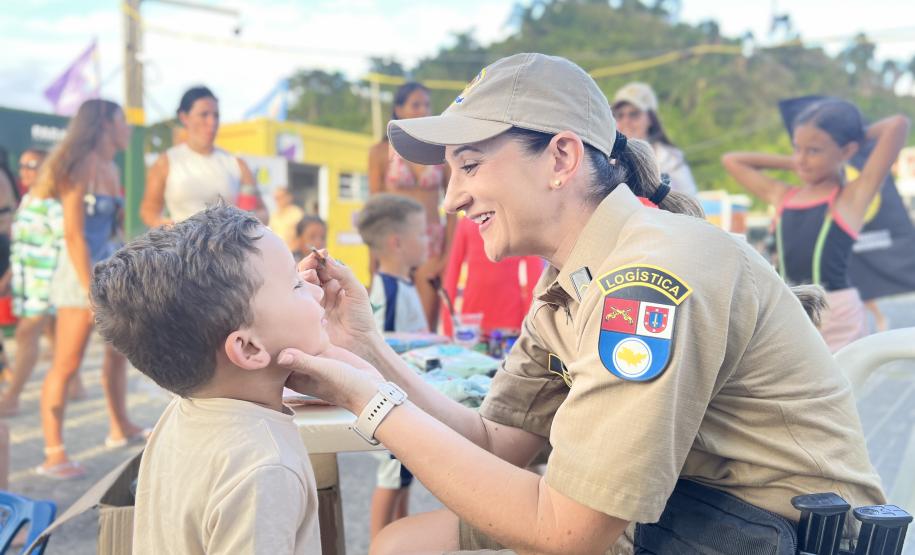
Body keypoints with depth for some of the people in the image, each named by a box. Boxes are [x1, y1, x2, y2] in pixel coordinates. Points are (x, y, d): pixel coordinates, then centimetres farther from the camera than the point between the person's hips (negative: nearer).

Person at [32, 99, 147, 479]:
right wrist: (92, 292, -20)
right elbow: (74, 235, -18)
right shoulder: (81, 167, -14)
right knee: (67, 364, -7)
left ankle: (120, 429, 33)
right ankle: (53, 455, -2)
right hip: (80, 270, -9)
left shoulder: (112, 169, 12)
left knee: (119, 350, 18)